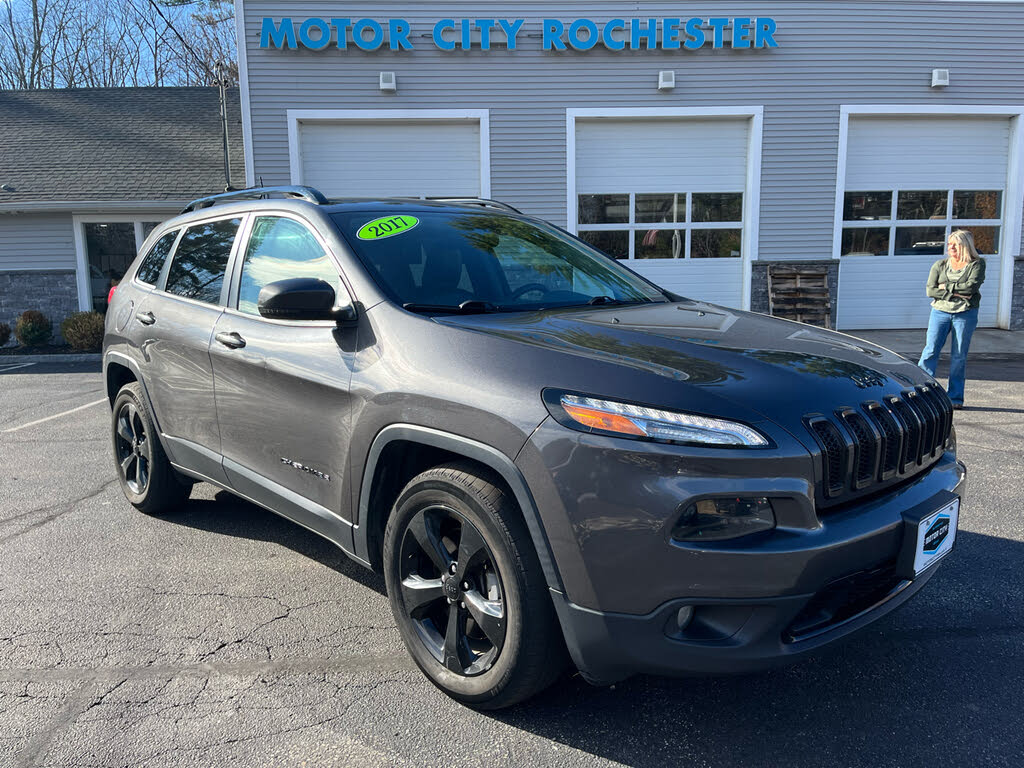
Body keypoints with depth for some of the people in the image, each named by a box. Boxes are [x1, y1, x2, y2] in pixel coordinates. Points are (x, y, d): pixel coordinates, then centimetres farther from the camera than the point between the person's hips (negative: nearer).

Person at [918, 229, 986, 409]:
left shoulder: (977, 264, 3)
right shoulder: (940, 265, 9)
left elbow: (971, 286, -13)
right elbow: (929, 290, -2)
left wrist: (946, 287, -9)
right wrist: (956, 293, -11)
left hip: (965, 314, -1)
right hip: (940, 312, 1)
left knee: (959, 356, 2)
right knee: (930, 351, -7)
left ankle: (955, 397, 10)